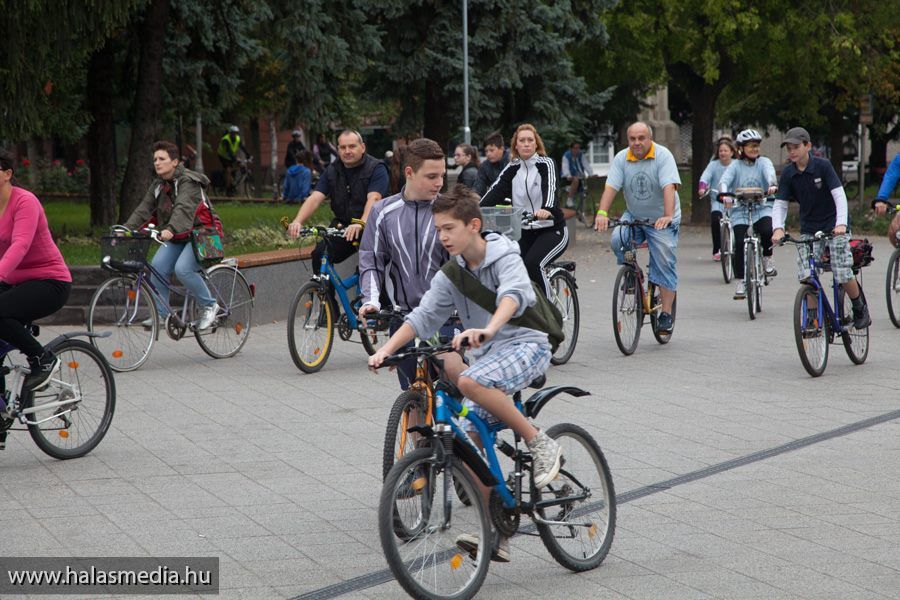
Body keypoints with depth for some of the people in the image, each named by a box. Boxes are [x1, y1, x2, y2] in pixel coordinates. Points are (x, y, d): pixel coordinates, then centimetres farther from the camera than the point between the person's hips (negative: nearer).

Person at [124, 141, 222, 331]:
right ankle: (160, 313, -3)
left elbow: (184, 209, -34)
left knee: (183, 269, -28)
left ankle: (209, 306, -8)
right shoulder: (158, 185, 7)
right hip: (176, 238, 7)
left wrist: (170, 230, -51)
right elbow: (144, 210, -1)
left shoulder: (188, 182, -18)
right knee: (157, 266, -15)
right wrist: (126, 230, -16)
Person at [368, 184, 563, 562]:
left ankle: (540, 443, -20)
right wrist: (387, 349, -10)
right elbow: (422, 316, 4)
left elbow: (513, 295, -32)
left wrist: (487, 329, -51)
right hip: (487, 352, 7)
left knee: (470, 382, -35)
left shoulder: (505, 257, -12)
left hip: (524, 343, -7)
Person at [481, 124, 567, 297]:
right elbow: (495, 190, -7)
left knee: (532, 264, -29)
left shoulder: (545, 164, -6)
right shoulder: (512, 168, 6)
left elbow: (550, 187, -24)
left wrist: (546, 209, -47)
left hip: (551, 230, -5)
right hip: (525, 231, 5)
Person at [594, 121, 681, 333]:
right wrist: (602, 213, -30)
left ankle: (666, 313, 0)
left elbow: (669, 187, -27)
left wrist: (668, 216, -41)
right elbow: (611, 187, -13)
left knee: (665, 264, -7)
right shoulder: (621, 158, -4)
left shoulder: (663, 156, -15)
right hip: (633, 216, 3)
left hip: (661, 219, -3)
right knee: (617, 240, -25)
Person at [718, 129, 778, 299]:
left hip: (762, 209, 0)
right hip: (740, 211, 0)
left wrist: (772, 184, -39)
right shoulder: (735, 165, 6)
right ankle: (741, 282, 0)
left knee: (768, 231, -30)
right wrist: (725, 195, -31)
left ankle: (767, 258, -1)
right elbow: (724, 180, -9)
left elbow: (770, 173, -15)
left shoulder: (763, 162, 6)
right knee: (739, 245, -13)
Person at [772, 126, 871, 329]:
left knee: (843, 275, -10)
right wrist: (778, 228, -19)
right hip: (808, 231, 3)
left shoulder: (822, 166, -13)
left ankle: (861, 309, 15)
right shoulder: (788, 174, -2)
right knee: (806, 278, -10)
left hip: (834, 228, -3)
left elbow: (839, 195, -18)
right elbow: (780, 204, -1)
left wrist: (841, 223, -32)